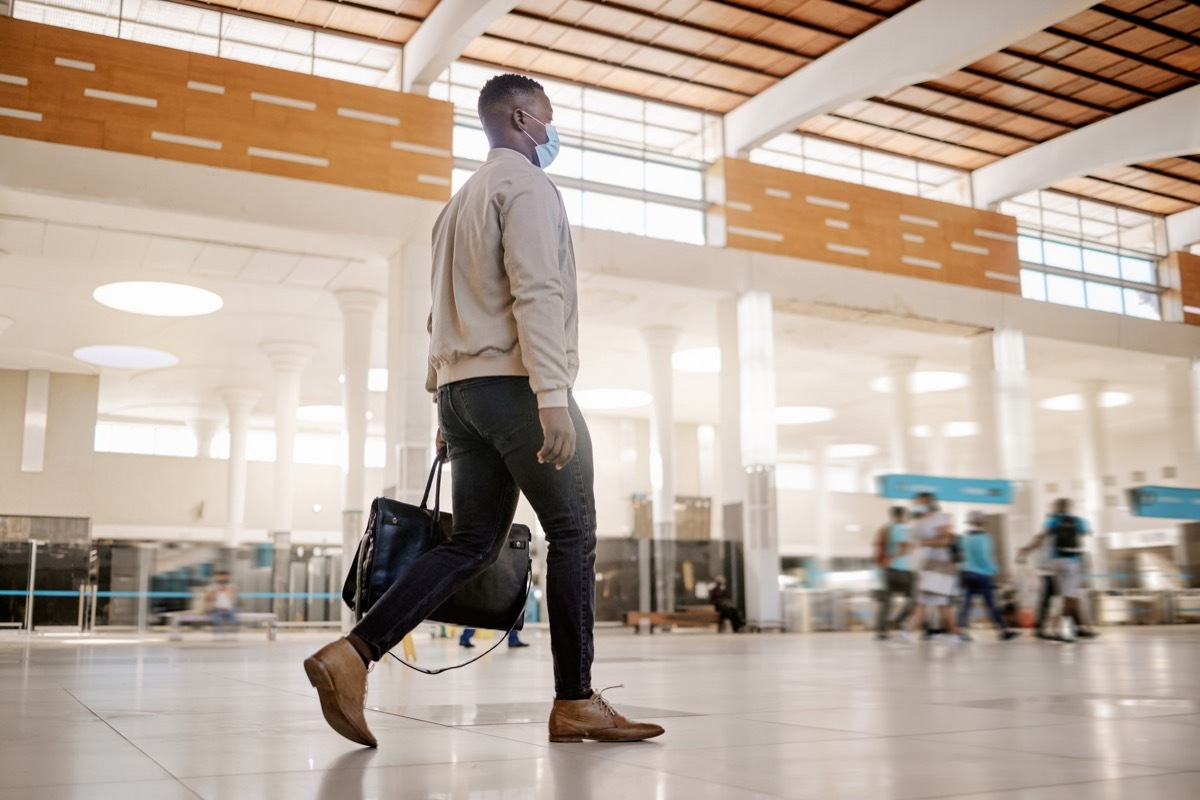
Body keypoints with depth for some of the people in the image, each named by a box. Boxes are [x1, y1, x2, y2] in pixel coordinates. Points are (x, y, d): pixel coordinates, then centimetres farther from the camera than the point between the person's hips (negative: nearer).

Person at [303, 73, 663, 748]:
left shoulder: (461, 201, 26)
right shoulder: (526, 184, -3)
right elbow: (537, 294, -18)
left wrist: (446, 406, 23)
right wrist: (554, 396, -24)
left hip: (462, 388, 9)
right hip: (515, 384, -9)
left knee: (473, 544, 6)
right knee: (574, 534, -1)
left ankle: (352, 654, -6)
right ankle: (576, 703, 2)